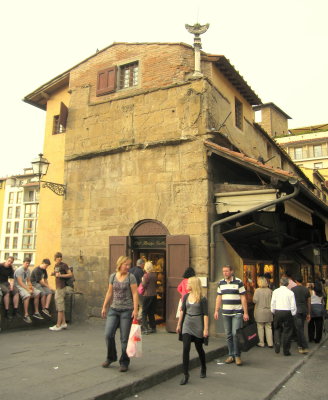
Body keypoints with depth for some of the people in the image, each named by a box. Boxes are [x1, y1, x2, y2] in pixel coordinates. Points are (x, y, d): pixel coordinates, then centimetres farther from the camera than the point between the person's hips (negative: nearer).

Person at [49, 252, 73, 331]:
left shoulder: (64, 265, -9)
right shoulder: (56, 266, 15)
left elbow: (70, 274, -14)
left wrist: (61, 275, -21)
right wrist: (54, 273, 10)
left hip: (61, 288, -9)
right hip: (58, 287, 9)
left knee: (60, 307, -4)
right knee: (60, 307, 13)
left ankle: (58, 325, 0)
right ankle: (63, 323, 20)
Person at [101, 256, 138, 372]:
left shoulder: (131, 277, -5)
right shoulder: (113, 276, 6)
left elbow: (135, 294, -8)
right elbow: (109, 292, 12)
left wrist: (135, 309, -15)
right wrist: (104, 307, 12)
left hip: (127, 310, -3)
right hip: (113, 309, 3)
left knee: (124, 338, 2)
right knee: (108, 334, -2)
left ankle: (124, 362, 19)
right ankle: (111, 357, 23)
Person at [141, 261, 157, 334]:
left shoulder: (146, 275, -14)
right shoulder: (155, 274, 4)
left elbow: (144, 285, -12)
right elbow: (155, 283, 11)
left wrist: (142, 280, 4)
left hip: (147, 295, -6)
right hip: (154, 294, 6)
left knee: (144, 312, 1)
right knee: (151, 312, 15)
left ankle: (145, 328, -4)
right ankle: (153, 327, 19)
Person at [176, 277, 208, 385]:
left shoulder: (202, 299, -10)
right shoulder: (186, 296, 4)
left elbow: (205, 314, -9)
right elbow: (182, 311, 11)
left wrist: (206, 329, -12)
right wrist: (179, 324, 13)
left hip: (198, 326, -3)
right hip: (187, 325, 3)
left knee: (199, 348, 12)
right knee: (186, 349, -5)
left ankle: (203, 369, 37)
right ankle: (185, 374, 2)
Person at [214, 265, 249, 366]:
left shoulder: (238, 282, -4)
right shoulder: (221, 283, 9)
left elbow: (243, 298, -5)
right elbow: (219, 297, 13)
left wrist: (245, 312, -7)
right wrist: (216, 310, 7)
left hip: (237, 313, -4)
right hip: (225, 313, 4)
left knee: (235, 334, -9)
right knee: (228, 335, 8)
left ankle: (237, 356, 5)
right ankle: (231, 355, 19)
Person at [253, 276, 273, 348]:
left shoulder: (257, 290, -13)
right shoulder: (269, 290, 0)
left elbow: (255, 300, -15)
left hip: (260, 311, -4)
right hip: (268, 311, 4)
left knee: (260, 327, 6)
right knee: (268, 327, 10)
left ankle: (261, 343, 12)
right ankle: (270, 343, 12)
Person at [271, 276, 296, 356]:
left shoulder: (275, 291, -1)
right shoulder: (290, 292, -5)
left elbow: (273, 303, 1)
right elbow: (293, 305, -4)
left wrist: (273, 312, 15)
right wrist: (293, 314, 10)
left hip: (278, 312, 1)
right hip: (287, 313, -1)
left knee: (277, 329, 18)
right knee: (287, 331, 8)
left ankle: (277, 344, 1)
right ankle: (286, 351, 12)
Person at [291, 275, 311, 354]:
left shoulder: (293, 289, -7)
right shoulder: (306, 289, 5)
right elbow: (309, 302, 9)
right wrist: (309, 313, 17)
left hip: (296, 310, -5)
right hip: (304, 311, 5)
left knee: (299, 329, -4)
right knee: (301, 328, 17)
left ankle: (305, 347, -10)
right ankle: (300, 345, 26)